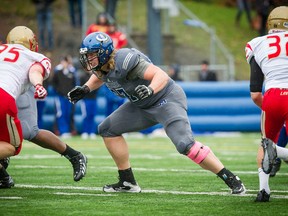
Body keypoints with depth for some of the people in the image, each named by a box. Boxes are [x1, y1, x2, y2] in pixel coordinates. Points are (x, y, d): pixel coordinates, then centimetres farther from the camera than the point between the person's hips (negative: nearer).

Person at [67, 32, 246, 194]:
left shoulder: (124, 60, -30)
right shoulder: (101, 66, -4)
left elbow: (161, 76, -34)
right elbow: (99, 77, 23)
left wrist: (150, 90, -53)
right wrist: (86, 89, 5)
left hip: (167, 98, -9)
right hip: (143, 106, 9)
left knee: (185, 144, -25)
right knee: (108, 130, 6)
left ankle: (231, 179, -17)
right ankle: (128, 182, 12)